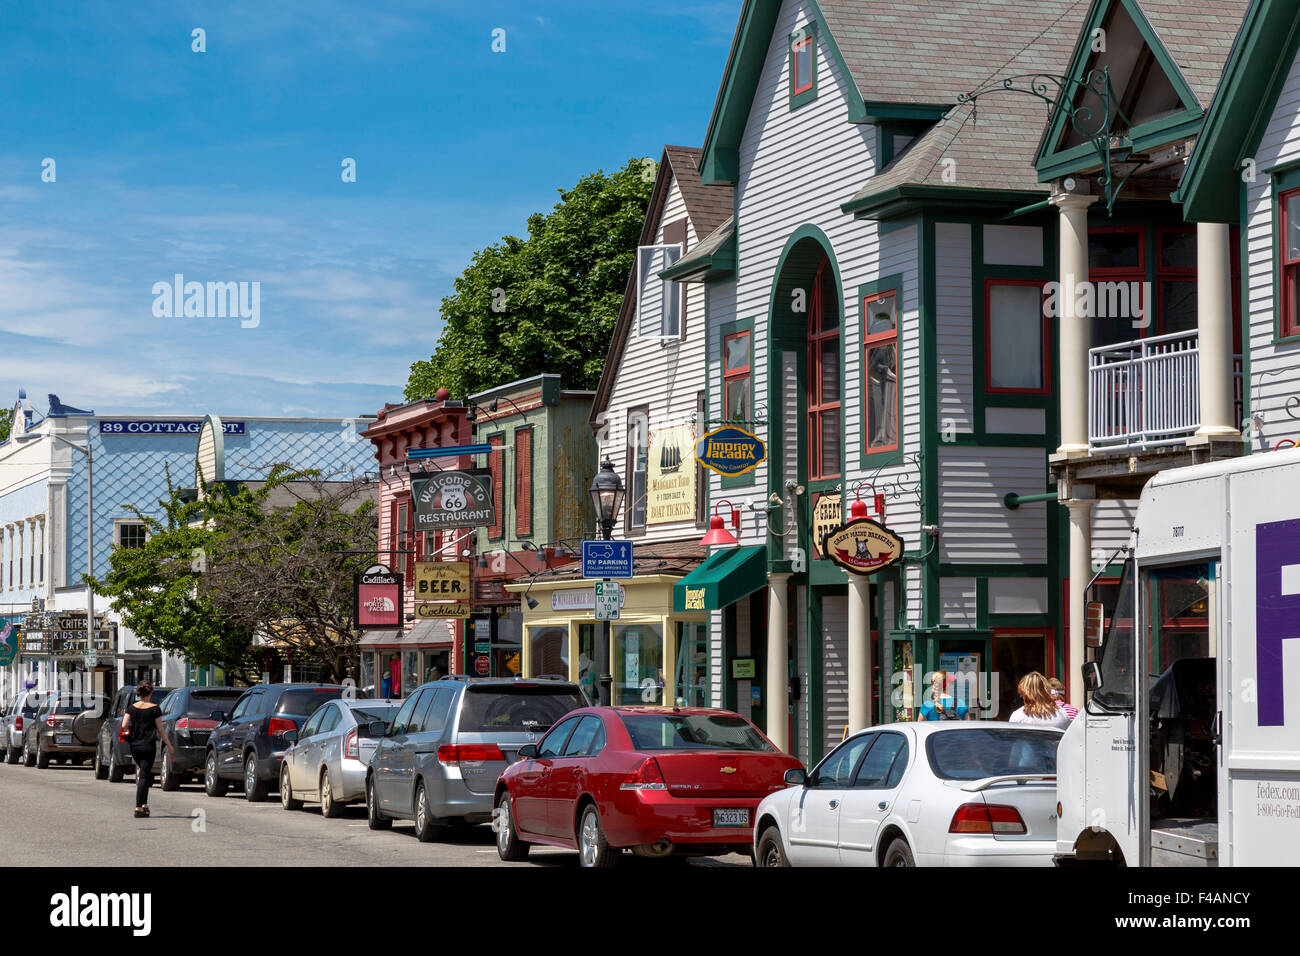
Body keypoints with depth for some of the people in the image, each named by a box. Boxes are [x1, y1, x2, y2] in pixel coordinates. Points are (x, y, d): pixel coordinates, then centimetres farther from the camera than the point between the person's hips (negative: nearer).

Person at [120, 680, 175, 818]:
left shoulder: (132, 708, 3)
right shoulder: (154, 709, -7)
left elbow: (124, 725, -7)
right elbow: (160, 729, -5)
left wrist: (130, 734, 14)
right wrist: (169, 745, 4)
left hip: (134, 746, 4)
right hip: (148, 746, -4)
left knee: (144, 773, 20)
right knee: (144, 776, -4)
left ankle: (144, 804, 16)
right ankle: (138, 807, -12)